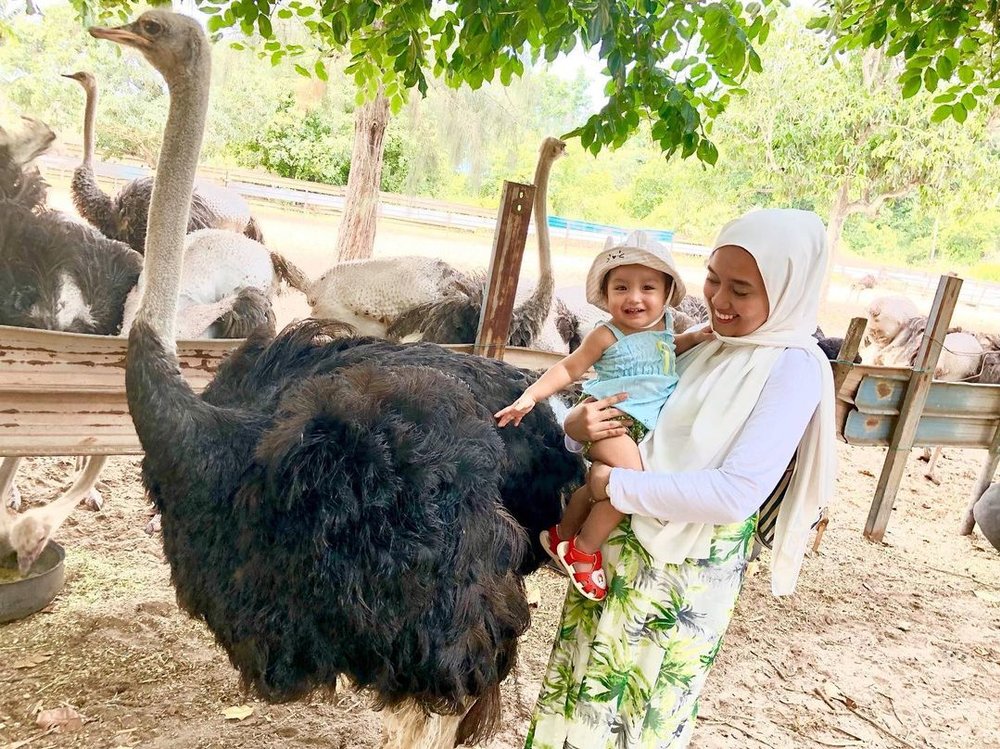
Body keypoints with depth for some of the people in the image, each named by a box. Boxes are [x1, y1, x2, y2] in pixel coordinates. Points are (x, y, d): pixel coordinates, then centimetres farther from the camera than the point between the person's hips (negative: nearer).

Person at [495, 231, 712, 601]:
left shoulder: (664, 326, 6)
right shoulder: (606, 336, -12)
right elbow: (569, 368, -6)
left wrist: (694, 338, 11)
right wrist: (530, 395, -14)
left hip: (640, 427, 7)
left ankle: (562, 536, 42)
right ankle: (583, 551, -6)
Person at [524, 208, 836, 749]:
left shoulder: (793, 367, -16)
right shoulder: (706, 349, 5)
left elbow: (736, 493, -25)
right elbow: (625, 422, 10)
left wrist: (617, 485, -20)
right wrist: (575, 426, -12)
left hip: (687, 574, -6)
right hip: (624, 547, 6)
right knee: (581, 688, 21)